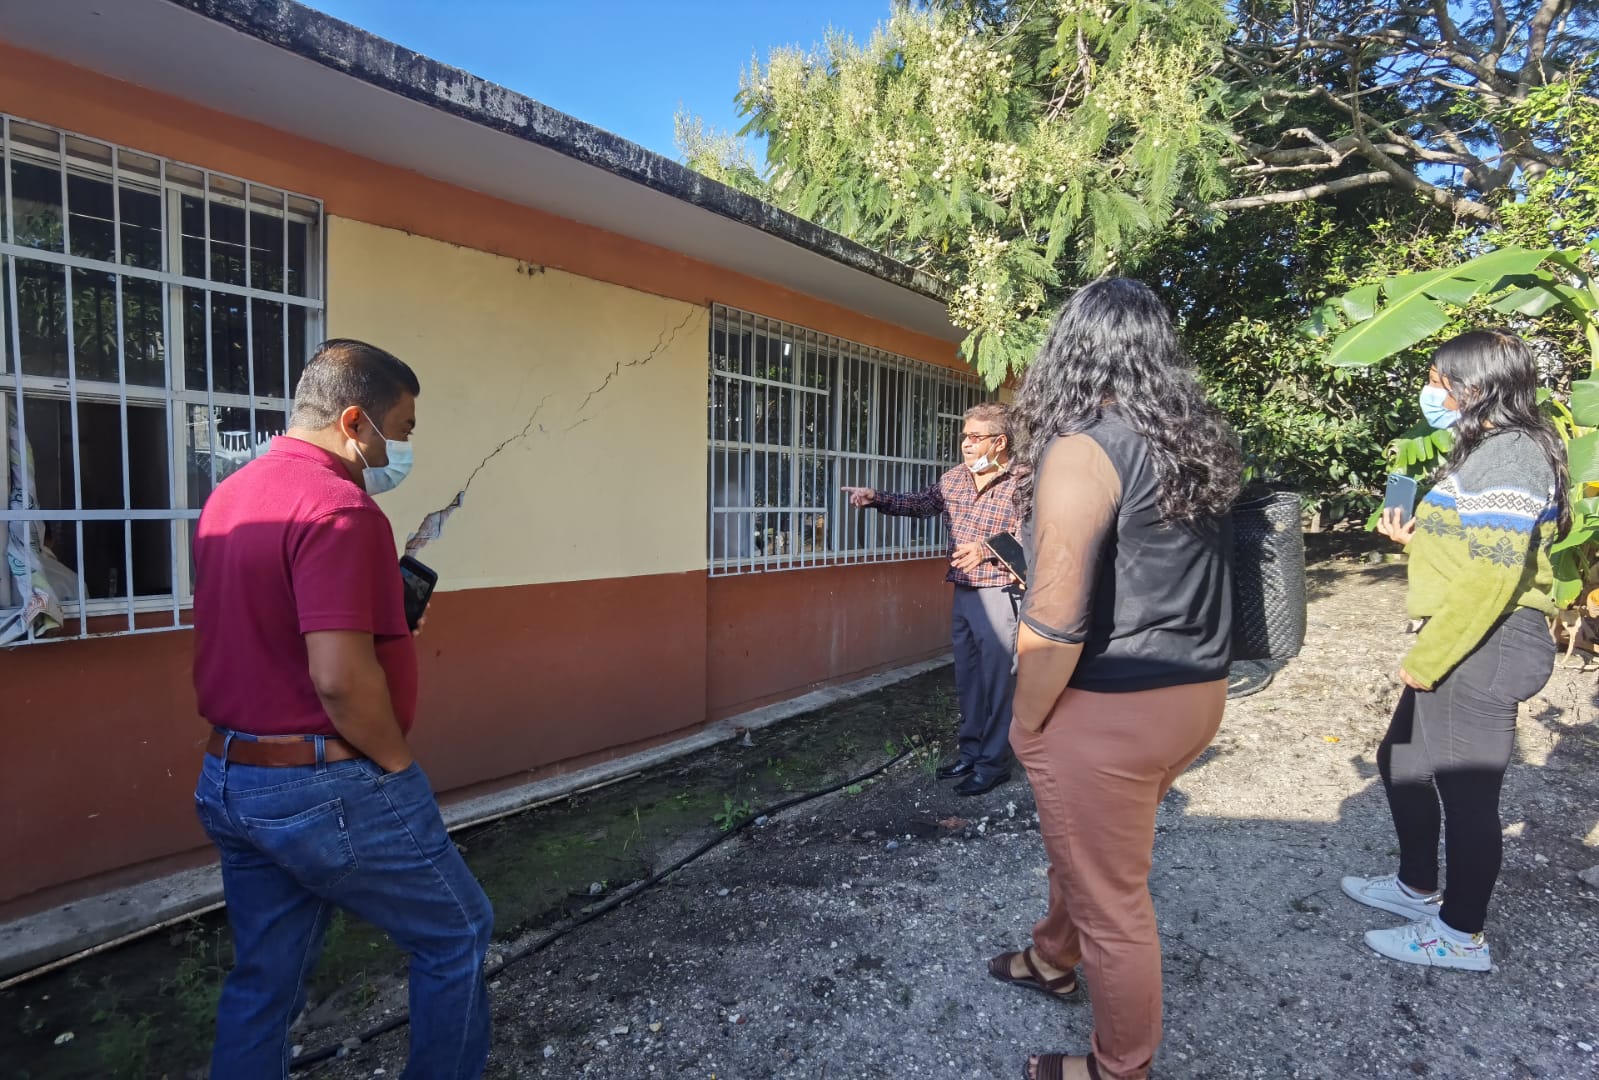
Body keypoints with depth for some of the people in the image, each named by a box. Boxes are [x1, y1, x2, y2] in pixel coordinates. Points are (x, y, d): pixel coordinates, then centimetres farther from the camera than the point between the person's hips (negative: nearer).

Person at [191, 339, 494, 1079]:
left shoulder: (230, 495, 9)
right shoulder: (337, 505, -21)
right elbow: (340, 676, -28)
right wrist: (397, 762, -11)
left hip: (230, 777, 9)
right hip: (328, 789, -9)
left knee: (263, 978, 21)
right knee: (456, 934, 12)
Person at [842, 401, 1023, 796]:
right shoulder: (955, 477, 6)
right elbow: (919, 503, 15)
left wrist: (985, 550, -25)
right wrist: (876, 498, 2)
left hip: (997, 594, -7)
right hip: (962, 591, 7)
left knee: (994, 681, 2)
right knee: (966, 678, 16)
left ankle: (994, 764, 16)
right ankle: (970, 750, 31)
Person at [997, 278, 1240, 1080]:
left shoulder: (1083, 451, -19)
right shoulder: (1201, 446, 6)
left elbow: (1054, 622, -22)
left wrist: (1025, 723, -11)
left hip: (1110, 712, -8)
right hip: (1196, 694, 8)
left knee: (1111, 899, 13)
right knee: (1088, 848, 29)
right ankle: (1053, 959, 53)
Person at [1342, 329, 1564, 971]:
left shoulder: (1512, 454, -15)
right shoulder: (1484, 450, 17)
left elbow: (1493, 575, -22)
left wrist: (1426, 658, -19)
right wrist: (1417, 539, 8)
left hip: (1486, 645, -11)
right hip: (1461, 642, 11)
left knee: (1465, 788, 1)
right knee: (1401, 760, 19)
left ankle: (1461, 935, 17)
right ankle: (1417, 888, 36)